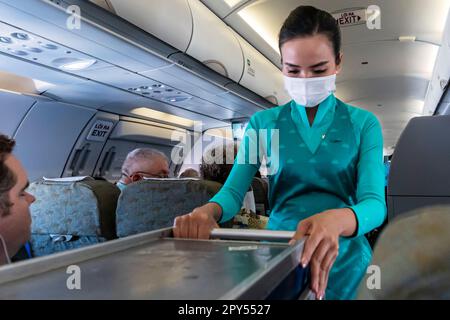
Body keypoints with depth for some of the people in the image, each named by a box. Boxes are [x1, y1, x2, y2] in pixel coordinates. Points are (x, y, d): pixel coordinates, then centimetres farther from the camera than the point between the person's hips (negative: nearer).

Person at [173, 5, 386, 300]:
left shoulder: (363, 123, -1)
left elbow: (374, 203, -13)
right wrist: (208, 210, -30)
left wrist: (337, 220, -36)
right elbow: (234, 190, -6)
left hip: (343, 258, 0)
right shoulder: (263, 123, 1)